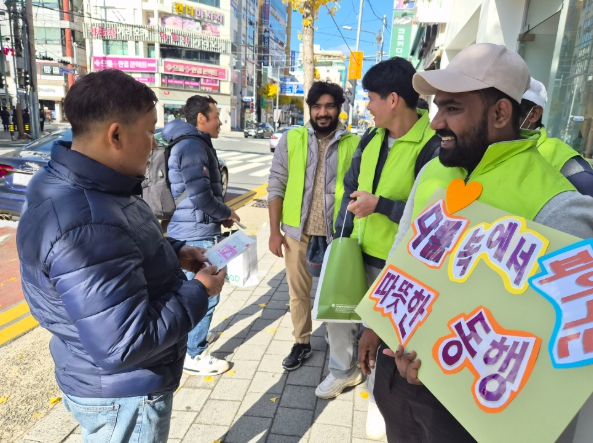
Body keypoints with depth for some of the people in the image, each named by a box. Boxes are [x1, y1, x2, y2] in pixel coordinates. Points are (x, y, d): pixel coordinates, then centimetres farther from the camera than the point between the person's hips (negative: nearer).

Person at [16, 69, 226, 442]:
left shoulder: (76, 185, -2)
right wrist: (199, 292, -22)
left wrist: (174, 252, 1)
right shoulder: (87, 226, -37)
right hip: (123, 397, -9)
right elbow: (125, 344, -34)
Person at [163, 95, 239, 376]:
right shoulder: (193, 146, -18)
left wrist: (220, 214, 10)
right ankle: (194, 355, 13)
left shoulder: (189, 143, 14)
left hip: (187, 230, 10)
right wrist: (226, 213, -8)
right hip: (197, 233, -10)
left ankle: (192, 336, 40)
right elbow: (201, 196, -24)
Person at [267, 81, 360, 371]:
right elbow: (276, 187, -1)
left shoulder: (353, 144, -4)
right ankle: (302, 343, 35)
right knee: (298, 292, 14)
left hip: (337, 234, -1)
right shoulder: (291, 140, -1)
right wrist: (275, 231, -5)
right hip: (297, 231, 1)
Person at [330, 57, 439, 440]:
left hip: (396, 263, -7)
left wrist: (379, 205, -24)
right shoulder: (372, 138, 4)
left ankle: (379, 398, 37)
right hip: (355, 250, 7)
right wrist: (342, 233, 6)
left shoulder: (433, 145, -20)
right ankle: (343, 369, 47)